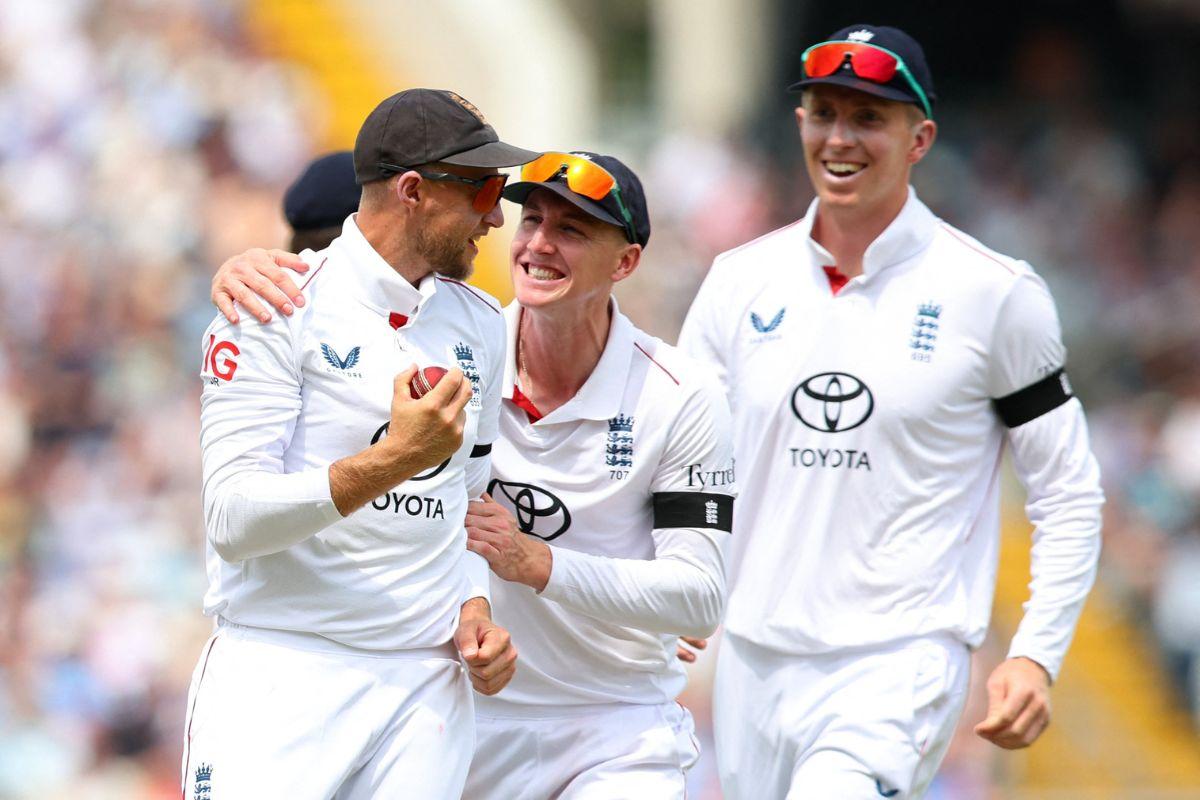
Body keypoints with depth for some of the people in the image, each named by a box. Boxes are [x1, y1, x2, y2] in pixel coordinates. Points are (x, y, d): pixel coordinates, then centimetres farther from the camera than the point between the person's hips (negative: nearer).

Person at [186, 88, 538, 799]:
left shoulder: (481, 324, 14)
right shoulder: (276, 308, -7)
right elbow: (233, 519, -15)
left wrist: (473, 610, 6)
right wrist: (393, 460, -25)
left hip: (427, 684, 5)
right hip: (283, 676, -5)